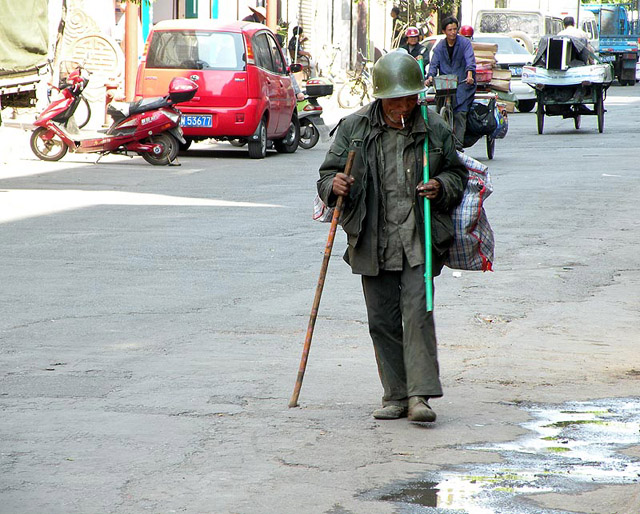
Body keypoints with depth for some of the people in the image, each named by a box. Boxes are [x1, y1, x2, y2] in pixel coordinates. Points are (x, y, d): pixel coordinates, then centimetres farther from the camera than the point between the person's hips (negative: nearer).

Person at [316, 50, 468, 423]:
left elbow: (457, 175, 15)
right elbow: (328, 175, 8)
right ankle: (397, 396, 14)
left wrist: (440, 187, -8)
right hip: (373, 243, 2)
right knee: (382, 320, 5)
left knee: (417, 313, -12)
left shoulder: (435, 130, 5)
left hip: (419, 241, -2)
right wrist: (335, 186, -16)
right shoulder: (354, 128, 5)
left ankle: (421, 395, -13)